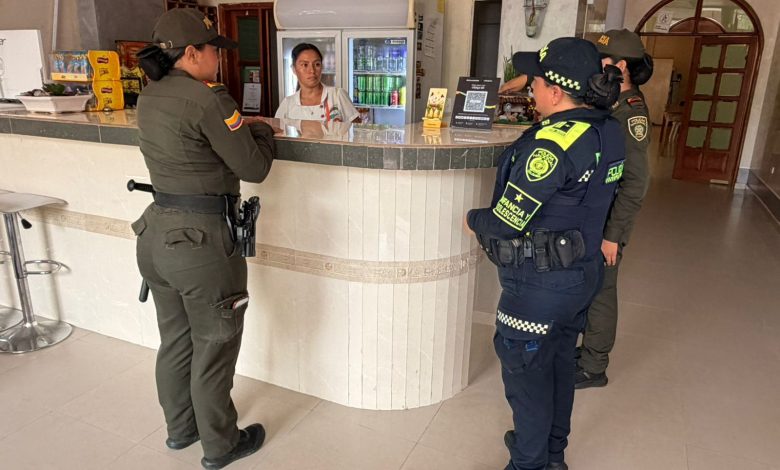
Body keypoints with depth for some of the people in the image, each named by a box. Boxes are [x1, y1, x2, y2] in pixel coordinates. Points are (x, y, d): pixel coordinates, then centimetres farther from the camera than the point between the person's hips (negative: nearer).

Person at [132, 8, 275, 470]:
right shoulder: (207, 99, -18)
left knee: (176, 340, 22)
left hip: (158, 230, 9)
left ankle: (180, 428, 42)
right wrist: (262, 131, 5)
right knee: (214, 348, 8)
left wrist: (239, 125, 6)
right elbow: (254, 168, -14)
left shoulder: (149, 98, 8)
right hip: (202, 240, -8)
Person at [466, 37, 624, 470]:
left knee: (526, 372, 10)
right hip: (583, 271, 9)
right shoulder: (609, 131, 0)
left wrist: (474, 219, -4)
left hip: (540, 283, -9)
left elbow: (506, 222, -24)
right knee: (558, 362, 24)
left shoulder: (553, 143, -26)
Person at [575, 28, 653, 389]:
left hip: (605, 224, -8)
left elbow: (635, 183, -21)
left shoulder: (631, 112, -18)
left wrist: (613, 234, -20)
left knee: (599, 293, 5)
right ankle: (585, 350, 37)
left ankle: (593, 368, 21)